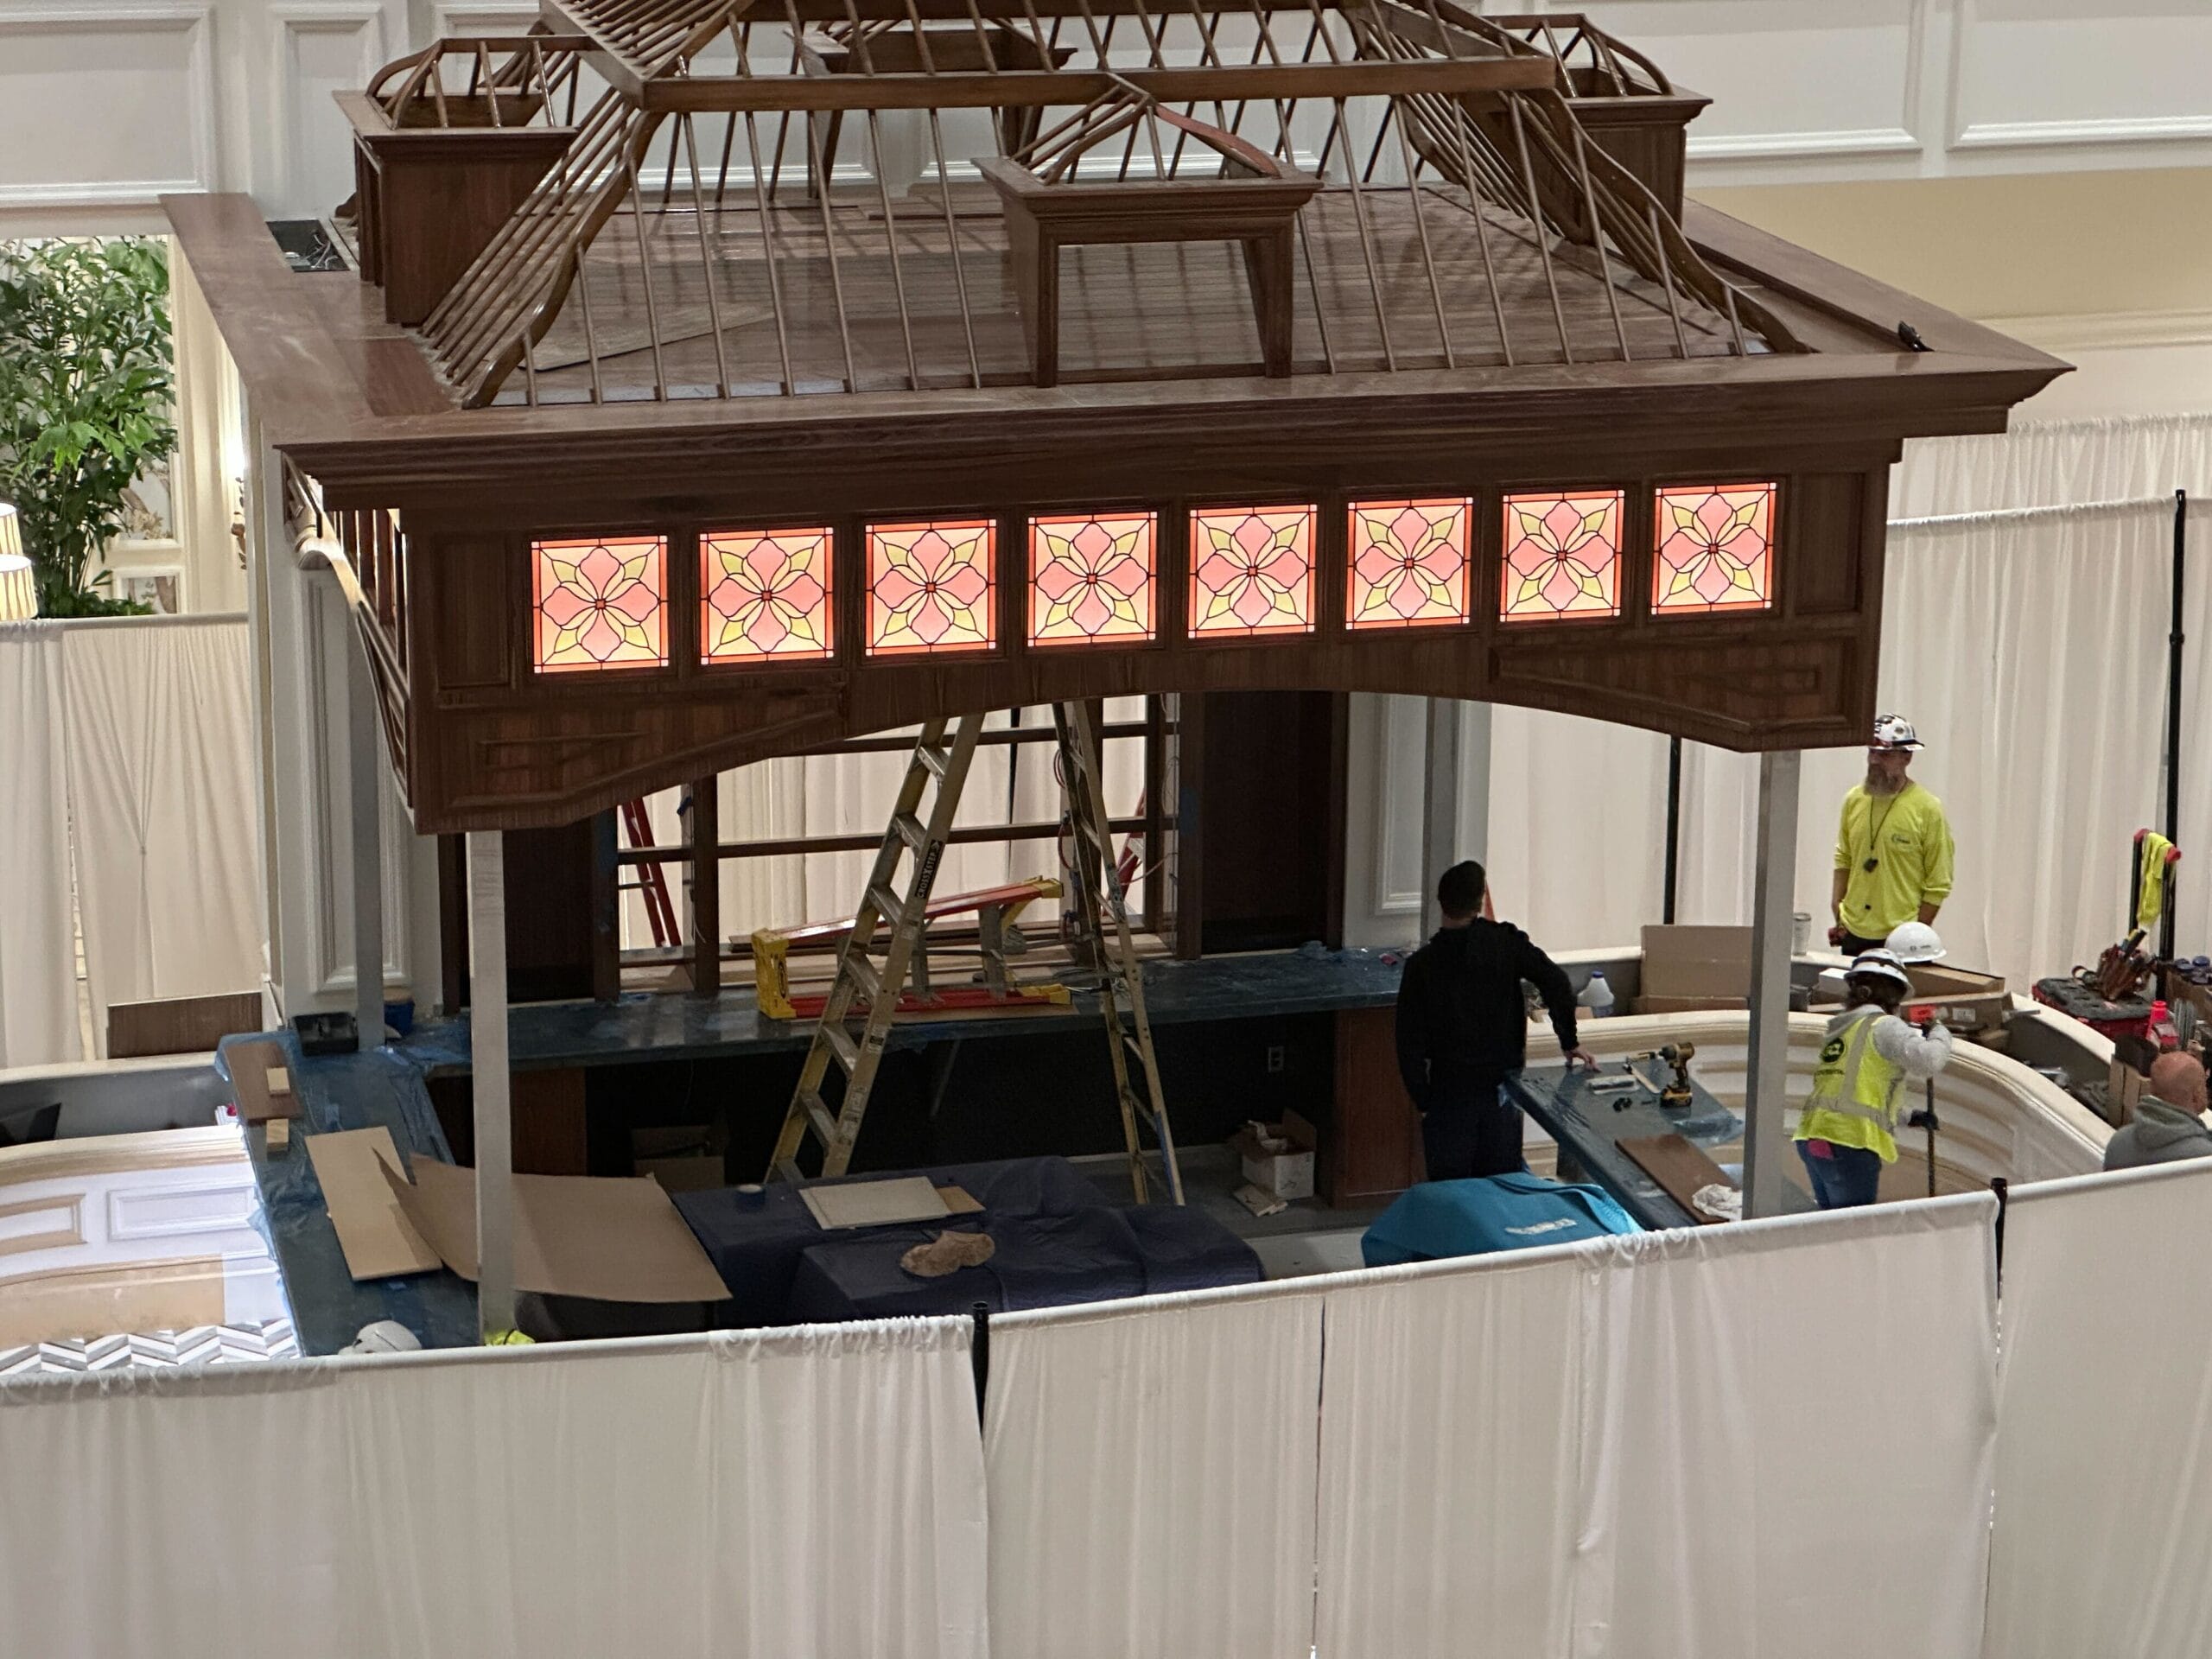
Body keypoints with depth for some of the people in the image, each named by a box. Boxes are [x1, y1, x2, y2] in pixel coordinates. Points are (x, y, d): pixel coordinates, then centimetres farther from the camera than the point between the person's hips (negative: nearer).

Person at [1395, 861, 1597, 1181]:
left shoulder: (1422, 965, -8)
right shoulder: (1506, 942, -8)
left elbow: (1410, 1044, -8)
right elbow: (1556, 981, -16)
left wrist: (1423, 1101, 0)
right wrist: (1569, 1042, -4)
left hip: (1449, 1094, -1)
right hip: (1501, 1088, 1)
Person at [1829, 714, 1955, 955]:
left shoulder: (1927, 809, -8)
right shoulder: (1854, 800, 6)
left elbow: (1938, 884, -6)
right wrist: (1837, 913, 8)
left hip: (1898, 938, -5)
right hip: (1853, 934, 5)